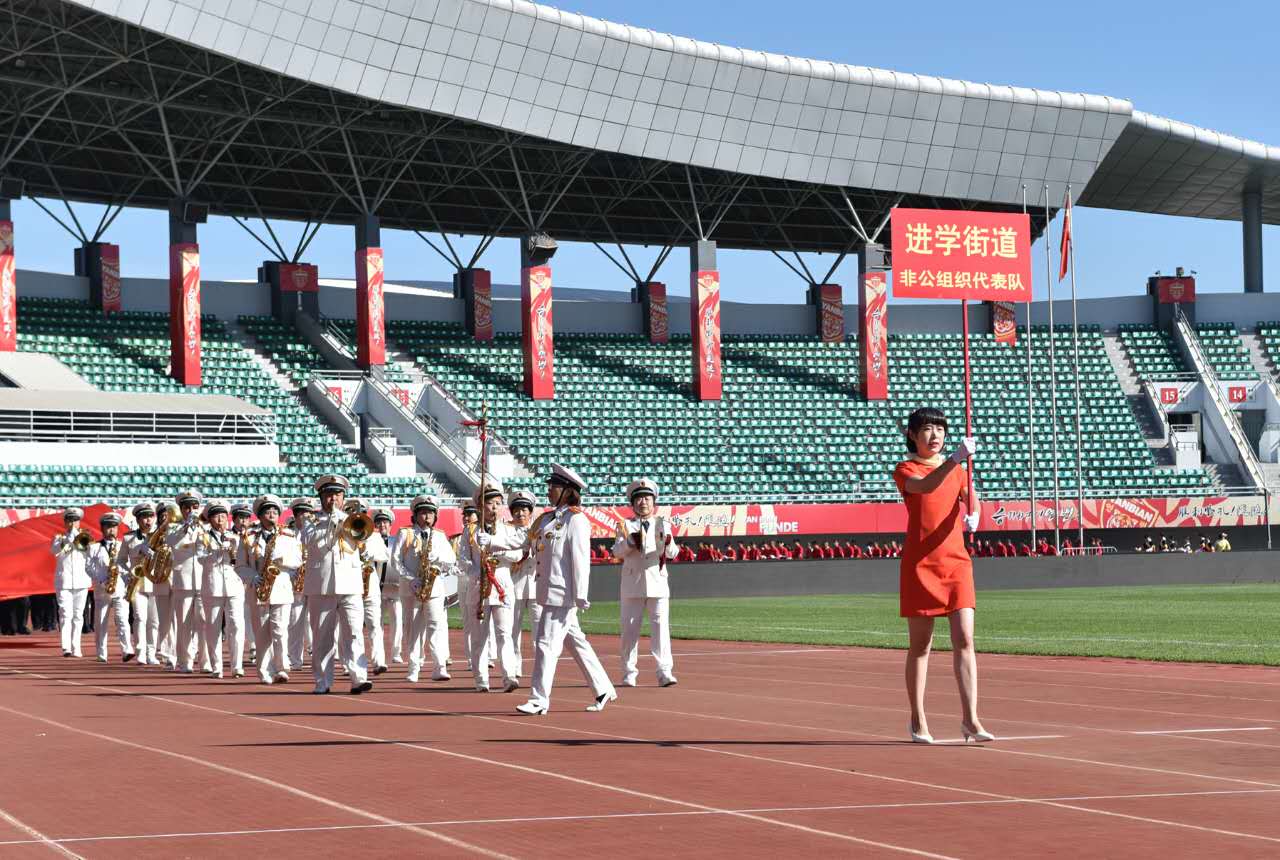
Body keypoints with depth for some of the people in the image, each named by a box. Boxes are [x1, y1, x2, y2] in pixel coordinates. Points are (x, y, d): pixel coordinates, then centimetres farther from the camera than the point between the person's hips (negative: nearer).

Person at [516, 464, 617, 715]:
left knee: (547, 643, -9)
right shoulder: (548, 519, 16)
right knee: (575, 641, 14)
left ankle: (540, 700, -6)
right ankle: (603, 689, 23)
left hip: (563, 593, -9)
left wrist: (580, 595, -18)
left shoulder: (576, 519, -11)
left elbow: (580, 559, -16)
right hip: (550, 591, 9)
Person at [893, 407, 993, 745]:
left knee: (964, 640, -8)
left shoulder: (957, 469, 15)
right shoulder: (905, 470, -3)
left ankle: (970, 719, -10)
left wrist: (973, 514, -21)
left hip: (956, 561, 4)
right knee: (920, 645, 3)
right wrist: (955, 458, -39)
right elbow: (925, 486, -24)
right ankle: (918, 721, 15)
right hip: (919, 564, -4)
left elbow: (970, 497, 3)